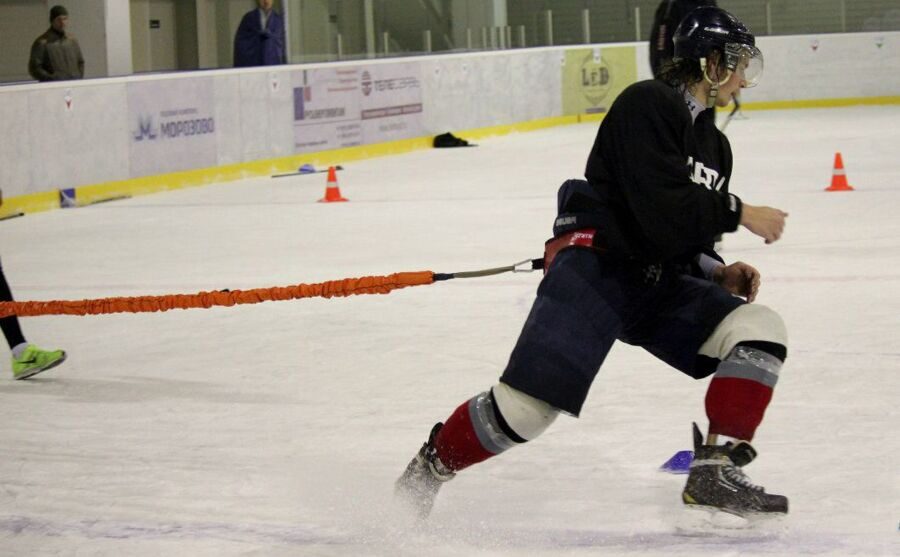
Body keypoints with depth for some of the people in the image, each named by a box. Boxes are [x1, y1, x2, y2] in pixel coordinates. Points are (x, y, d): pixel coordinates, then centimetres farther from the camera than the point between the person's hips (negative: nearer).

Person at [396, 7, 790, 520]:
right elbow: (663, 212, -20)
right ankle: (430, 468, 6)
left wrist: (718, 273, 4)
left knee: (762, 329, -11)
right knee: (528, 404, -19)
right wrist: (739, 213, -11)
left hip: (657, 285, 8)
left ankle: (713, 474, -11)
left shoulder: (714, 144, 18)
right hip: (597, 263, -8)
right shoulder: (648, 104, -10)